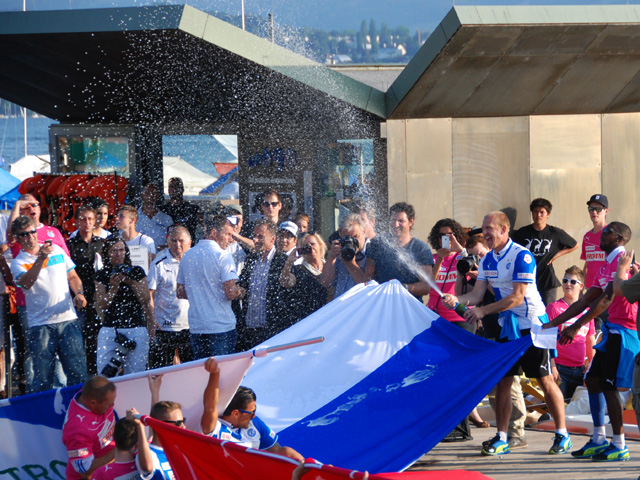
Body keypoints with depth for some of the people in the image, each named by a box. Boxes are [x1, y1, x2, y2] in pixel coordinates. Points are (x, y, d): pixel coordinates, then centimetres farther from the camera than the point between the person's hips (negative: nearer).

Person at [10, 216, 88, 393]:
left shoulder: (57, 250, 12)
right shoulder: (18, 262, 1)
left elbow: (73, 277, 21)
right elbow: (26, 283, -20)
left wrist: (79, 293, 2)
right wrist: (40, 259, -28)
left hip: (68, 319, 3)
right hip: (40, 325, -3)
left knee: (78, 372, 1)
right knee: (42, 377, -2)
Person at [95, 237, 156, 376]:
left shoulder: (137, 272, 8)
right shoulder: (102, 276, 9)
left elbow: (146, 300, 3)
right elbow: (101, 306, 1)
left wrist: (132, 282, -10)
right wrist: (114, 286, -11)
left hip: (136, 329, -1)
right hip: (110, 330, 1)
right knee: (104, 376, -10)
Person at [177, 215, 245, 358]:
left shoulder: (187, 256, 11)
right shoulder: (222, 256, -11)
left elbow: (180, 293, 17)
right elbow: (231, 293, -17)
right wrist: (240, 292, 3)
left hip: (195, 327, 6)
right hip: (221, 327, -6)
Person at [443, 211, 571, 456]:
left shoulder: (521, 256, -17)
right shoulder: (488, 260, 6)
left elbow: (517, 297, -21)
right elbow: (477, 294, 4)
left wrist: (483, 310, -22)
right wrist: (457, 300, -16)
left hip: (532, 325, -7)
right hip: (507, 327, 7)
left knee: (546, 381, -4)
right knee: (502, 382, 3)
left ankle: (562, 435, 6)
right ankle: (501, 438, 9)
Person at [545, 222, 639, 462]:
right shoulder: (605, 266, 18)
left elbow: (606, 299, -22)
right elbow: (585, 301, 20)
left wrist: (575, 327, -23)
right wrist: (554, 323, 14)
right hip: (612, 330, 10)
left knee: (608, 386, -10)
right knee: (592, 380, 11)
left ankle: (619, 446, -6)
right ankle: (598, 440, 16)